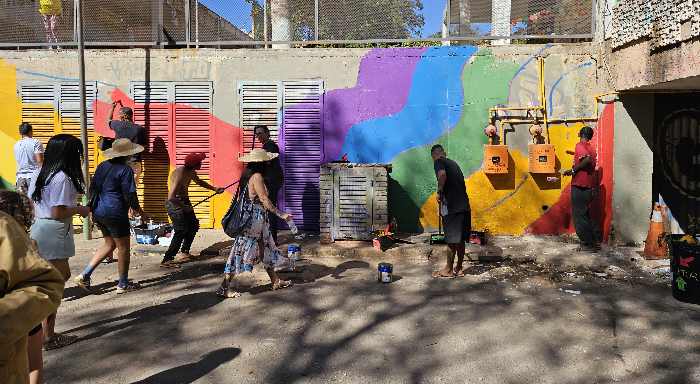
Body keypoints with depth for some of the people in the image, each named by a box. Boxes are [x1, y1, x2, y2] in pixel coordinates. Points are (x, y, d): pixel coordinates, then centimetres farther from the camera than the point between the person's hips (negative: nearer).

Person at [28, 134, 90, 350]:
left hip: (37, 229, 9)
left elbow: (30, 204, 13)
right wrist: (80, 209, -5)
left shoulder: (40, 174, 9)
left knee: (63, 275, 20)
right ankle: (49, 337, 10)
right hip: (53, 233, -9)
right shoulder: (62, 178, -18)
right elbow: (58, 213, -21)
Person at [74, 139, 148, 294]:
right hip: (115, 214, -8)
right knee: (123, 248, 5)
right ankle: (123, 284, 14)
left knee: (109, 244, 21)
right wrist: (140, 212, 0)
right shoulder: (125, 170, -14)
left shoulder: (102, 166, 9)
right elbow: (130, 196, -14)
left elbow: (92, 189, 14)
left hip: (99, 212, 8)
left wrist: (94, 209, 23)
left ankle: (84, 275, 14)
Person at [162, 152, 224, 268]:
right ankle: (166, 260, -9)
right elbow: (171, 197, -32)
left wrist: (214, 189, 25)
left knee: (193, 226, 18)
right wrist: (184, 208, -26)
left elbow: (199, 182, 26)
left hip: (184, 202, 10)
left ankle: (184, 252, 30)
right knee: (181, 231, -12)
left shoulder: (191, 172, 2)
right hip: (175, 203, -10)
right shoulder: (179, 175, -27)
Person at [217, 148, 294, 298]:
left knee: (266, 249, 16)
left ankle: (276, 281, 26)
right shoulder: (257, 176, -17)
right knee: (242, 252, -5)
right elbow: (265, 200, -20)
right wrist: (280, 214, -16)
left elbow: (239, 199, 15)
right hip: (254, 220, -10)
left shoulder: (248, 175, 10)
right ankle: (225, 287, 1)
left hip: (256, 221, 10)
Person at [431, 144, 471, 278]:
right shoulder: (453, 163, 22)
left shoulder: (438, 162, -2)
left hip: (451, 206, -7)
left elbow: (442, 174, -24)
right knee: (460, 239, 12)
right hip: (464, 205, 8)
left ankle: (448, 269, 8)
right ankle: (459, 268, 20)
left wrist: (439, 192, -12)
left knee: (452, 239, -1)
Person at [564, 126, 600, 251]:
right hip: (590, 187, 8)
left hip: (580, 187, -8)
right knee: (585, 214, 18)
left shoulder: (580, 145, -10)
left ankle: (588, 244, 2)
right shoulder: (592, 148, 15)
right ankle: (596, 241, 20)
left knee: (579, 215, 0)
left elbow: (587, 159, -27)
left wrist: (573, 170, -18)